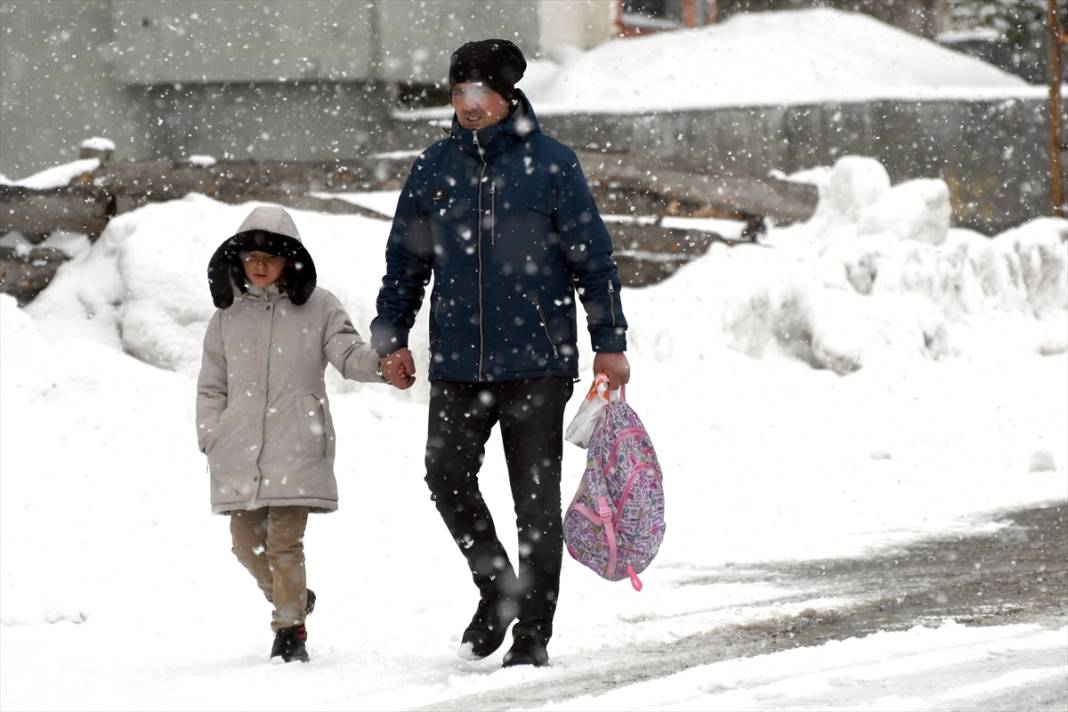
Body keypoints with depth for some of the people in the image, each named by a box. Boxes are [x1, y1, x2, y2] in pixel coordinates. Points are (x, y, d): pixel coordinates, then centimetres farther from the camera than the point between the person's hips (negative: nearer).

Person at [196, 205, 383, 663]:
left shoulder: (317, 307, 3)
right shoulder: (228, 315, 12)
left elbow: (348, 354, -4)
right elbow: (211, 386, 16)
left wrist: (380, 363, -26)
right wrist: (211, 438, 4)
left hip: (295, 444, -4)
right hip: (240, 449, 4)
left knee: (283, 539, -11)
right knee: (246, 540, 8)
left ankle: (290, 629, 1)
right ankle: (292, 598, 34)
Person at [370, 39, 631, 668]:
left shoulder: (551, 163, -2)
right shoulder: (434, 168, 8)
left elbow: (594, 258, 0)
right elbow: (405, 262, 15)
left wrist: (610, 343, -3)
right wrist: (392, 336, 9)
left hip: (538, 361, -3)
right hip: (457, 362, 3)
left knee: (536, 498, 1)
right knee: (447, 475, -7)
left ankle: (533, 633, 9)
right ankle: (497, 588, 17)